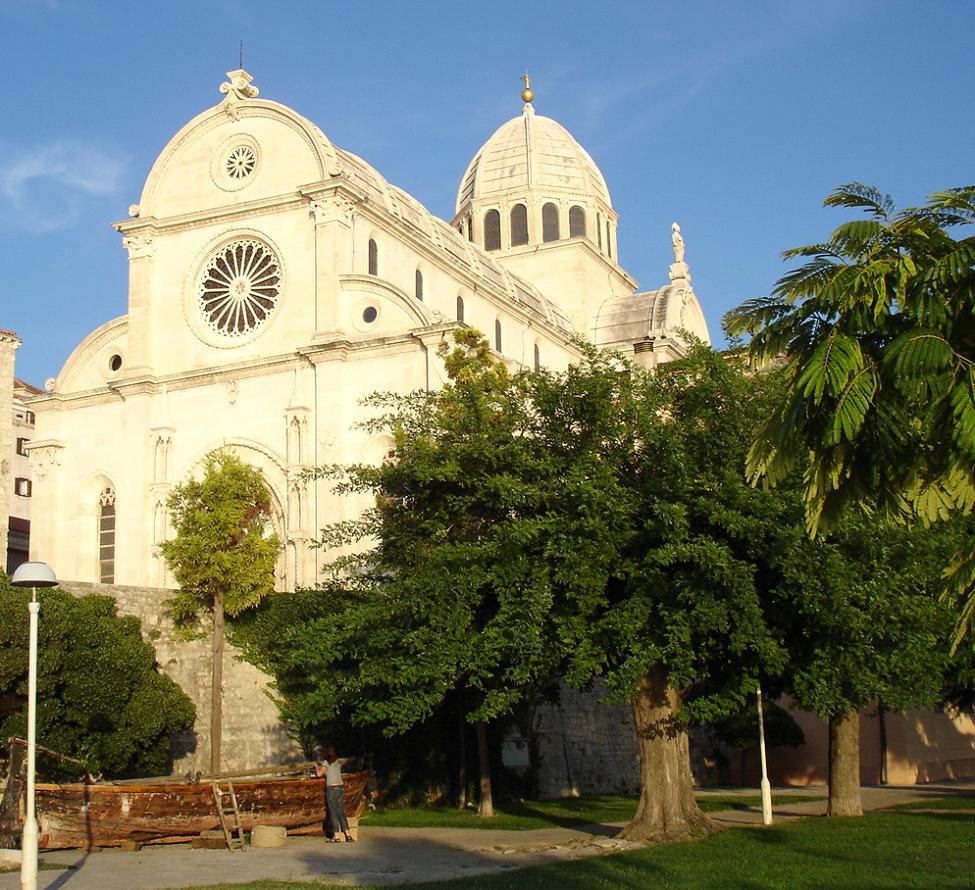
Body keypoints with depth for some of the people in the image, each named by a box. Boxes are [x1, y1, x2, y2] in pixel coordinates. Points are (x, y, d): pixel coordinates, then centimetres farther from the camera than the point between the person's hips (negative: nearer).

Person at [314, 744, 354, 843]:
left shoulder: (326, 762, -5)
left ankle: (336, 836, -3)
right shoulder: (337, 762, 14)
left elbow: (319, 774, -7)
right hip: (341, 787, 6)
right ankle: (347, 835, 4)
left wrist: (316, 766, 11)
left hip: (332, 788, -6)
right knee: (341, 812, 9)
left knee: (333, 812, -1)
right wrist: (321, 765, 36)